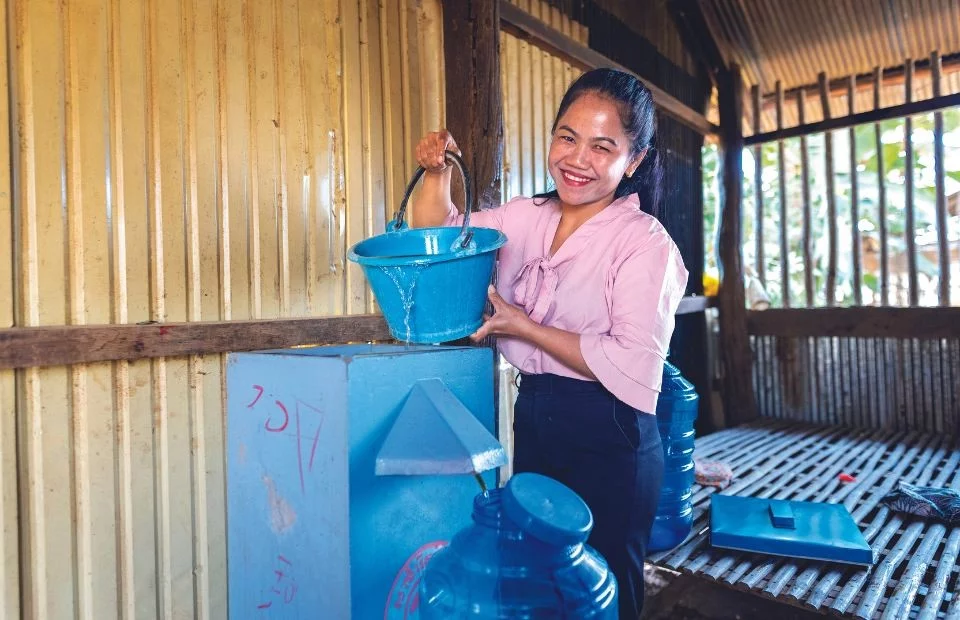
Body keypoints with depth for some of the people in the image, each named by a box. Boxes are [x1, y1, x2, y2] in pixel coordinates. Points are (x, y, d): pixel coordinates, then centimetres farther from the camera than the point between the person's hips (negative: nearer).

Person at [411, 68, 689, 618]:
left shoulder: (645, 243, -13)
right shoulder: (526, 218, 5)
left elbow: (633, 365, -22)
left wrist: (524, 326, -20)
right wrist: (437, 171, -3)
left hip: (607, 444, -6)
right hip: (532, 424, 6)